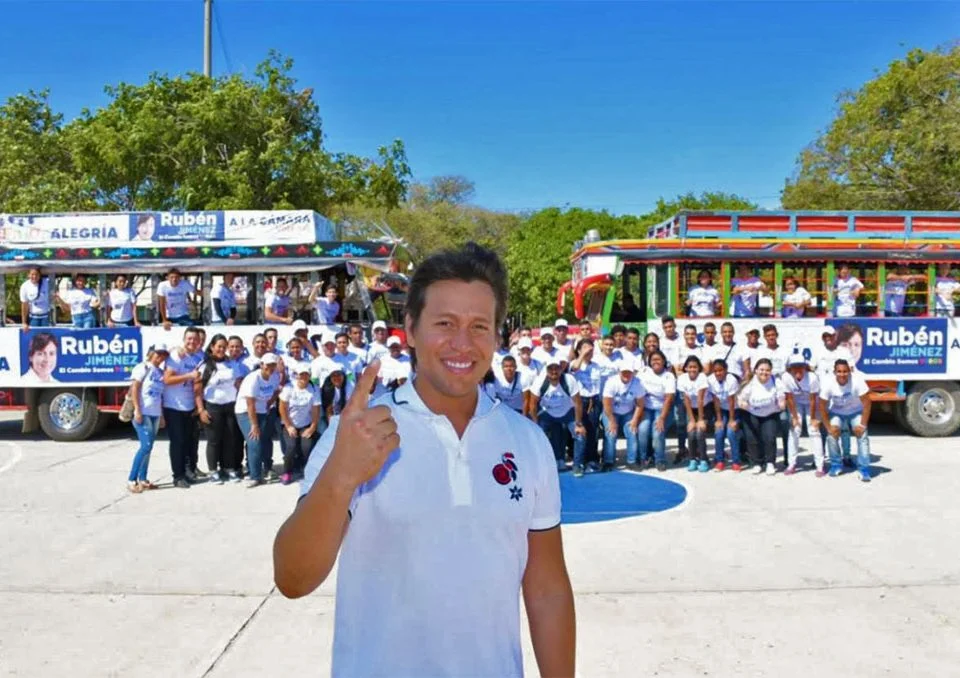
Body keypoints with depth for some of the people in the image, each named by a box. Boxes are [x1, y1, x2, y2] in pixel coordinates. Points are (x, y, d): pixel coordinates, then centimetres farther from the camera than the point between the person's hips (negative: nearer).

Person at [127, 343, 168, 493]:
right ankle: (131, 480, -7)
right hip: (143, 413, -7)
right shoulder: (143, 368, -3)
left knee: (148, 447, 8)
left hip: (155, 414, 7)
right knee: (146, 446, -14)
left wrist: (163, 414, 15)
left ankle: (142, 479, 14)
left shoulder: (161, 372, 16)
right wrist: (137, 410, -17)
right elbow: (134, 389, -10)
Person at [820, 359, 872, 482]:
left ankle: (864, 469, -9)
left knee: (861, 434, -17)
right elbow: (822, 406, -16)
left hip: (856, 411, -1)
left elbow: (866, 403, -24)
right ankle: (836, 465, 7)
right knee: (832, 433, -14)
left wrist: (862, 424, -23)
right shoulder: (828, 383, -27)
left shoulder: (857, 380, -31)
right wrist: (828, 426, -16)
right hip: (836, 412, 1)